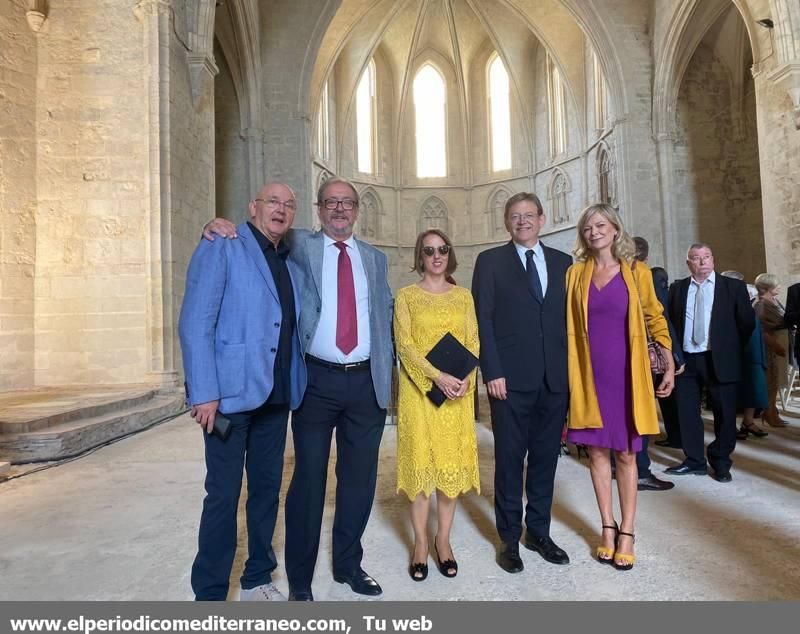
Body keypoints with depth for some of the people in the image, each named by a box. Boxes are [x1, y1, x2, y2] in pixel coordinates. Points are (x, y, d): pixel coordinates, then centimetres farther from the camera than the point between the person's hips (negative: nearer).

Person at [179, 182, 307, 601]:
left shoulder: (289, 265, 15)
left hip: (276, 396, 6)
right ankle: (209, 593, 19)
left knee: (267, 488, 14)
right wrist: (204, 393, -18)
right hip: (231, 393, -6)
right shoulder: (221, 249, -4)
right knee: (223, 495, 2)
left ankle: (258, 580, 30)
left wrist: (293, 385, 8)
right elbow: (195, 323, -12)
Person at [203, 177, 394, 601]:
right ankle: (299, 580, 22)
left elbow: (387, 316, 15)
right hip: (317, 380, -3)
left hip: (366, 382, 3)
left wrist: (386, 374, 8)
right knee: (309, 478, 4)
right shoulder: (298, 247, 4)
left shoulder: (375, 259, 13)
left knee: (359, 477, 13)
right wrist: (219, 227, -22)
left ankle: (348, 564, 33)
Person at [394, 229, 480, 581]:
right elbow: (404, 345, -7)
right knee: (420, 461, 3)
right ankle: (421, 543, 16)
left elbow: (473, 343, 5)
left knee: (452, 461, 6)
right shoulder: (406, 295, 2)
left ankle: (443, 539, 20)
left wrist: (465, 378, -12)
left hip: (458, 391, 2)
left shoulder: (464, 296, 10)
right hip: (419, 389, -2)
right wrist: (438, 376, -18)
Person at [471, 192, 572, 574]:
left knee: (545, 458, 12)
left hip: (555, 378, 4)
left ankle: (538, 531, 28)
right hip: (511, 378, -3)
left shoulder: (562, 263, 13)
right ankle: (509, 538, 20)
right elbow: (483, 320, -3)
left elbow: (570, 317, 11)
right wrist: (492, 372, -10)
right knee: (509, 459, 5)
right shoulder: (491, 261, 3)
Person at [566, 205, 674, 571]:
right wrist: (564, 372, -1)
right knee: (597, 451, 8)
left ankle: (627, 531, 19)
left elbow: (655, 319, 6)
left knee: (625, 454, 7)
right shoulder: (575, 273, 4)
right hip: (589, 376, 1)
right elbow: (565, 324, 4)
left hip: (626, 374, -1)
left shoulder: (636, 272, 2)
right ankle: (608, 527, 22)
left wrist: (670, 365, 3)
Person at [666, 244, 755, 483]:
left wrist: (733, 350, 5)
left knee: (724, 413, 5)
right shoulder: (677, 288, 7)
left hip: (719, 360, -2)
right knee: (687, 412, 6)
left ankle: (721, 462, 22)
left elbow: (747, 322, 5)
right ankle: (694, 460, 20)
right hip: (686, 359, 2)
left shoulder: (733, 286, 2)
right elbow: (669, 321, 8)